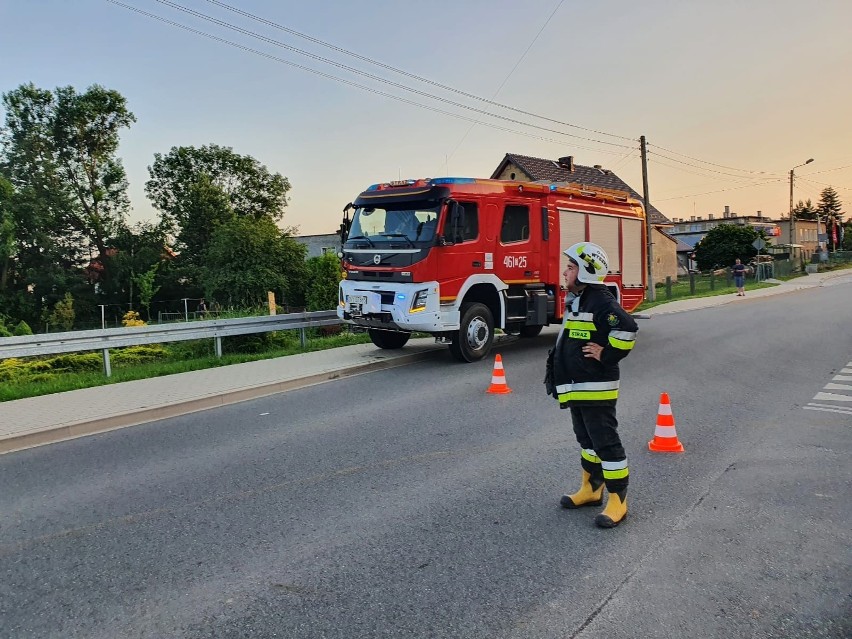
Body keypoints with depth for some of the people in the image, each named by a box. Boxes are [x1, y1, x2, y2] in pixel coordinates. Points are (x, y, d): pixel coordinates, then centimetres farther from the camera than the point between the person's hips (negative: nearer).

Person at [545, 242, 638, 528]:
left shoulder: (601, 301, -17)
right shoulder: (577, 301, 15)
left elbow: (627, 328, -31)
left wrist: (607, 355, -21)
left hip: (596, 387, -10)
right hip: (577, 387, 10)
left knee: (606, 443, -3)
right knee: (587, 440, 19)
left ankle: (618, 500, 6)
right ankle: (591, 489, 33)